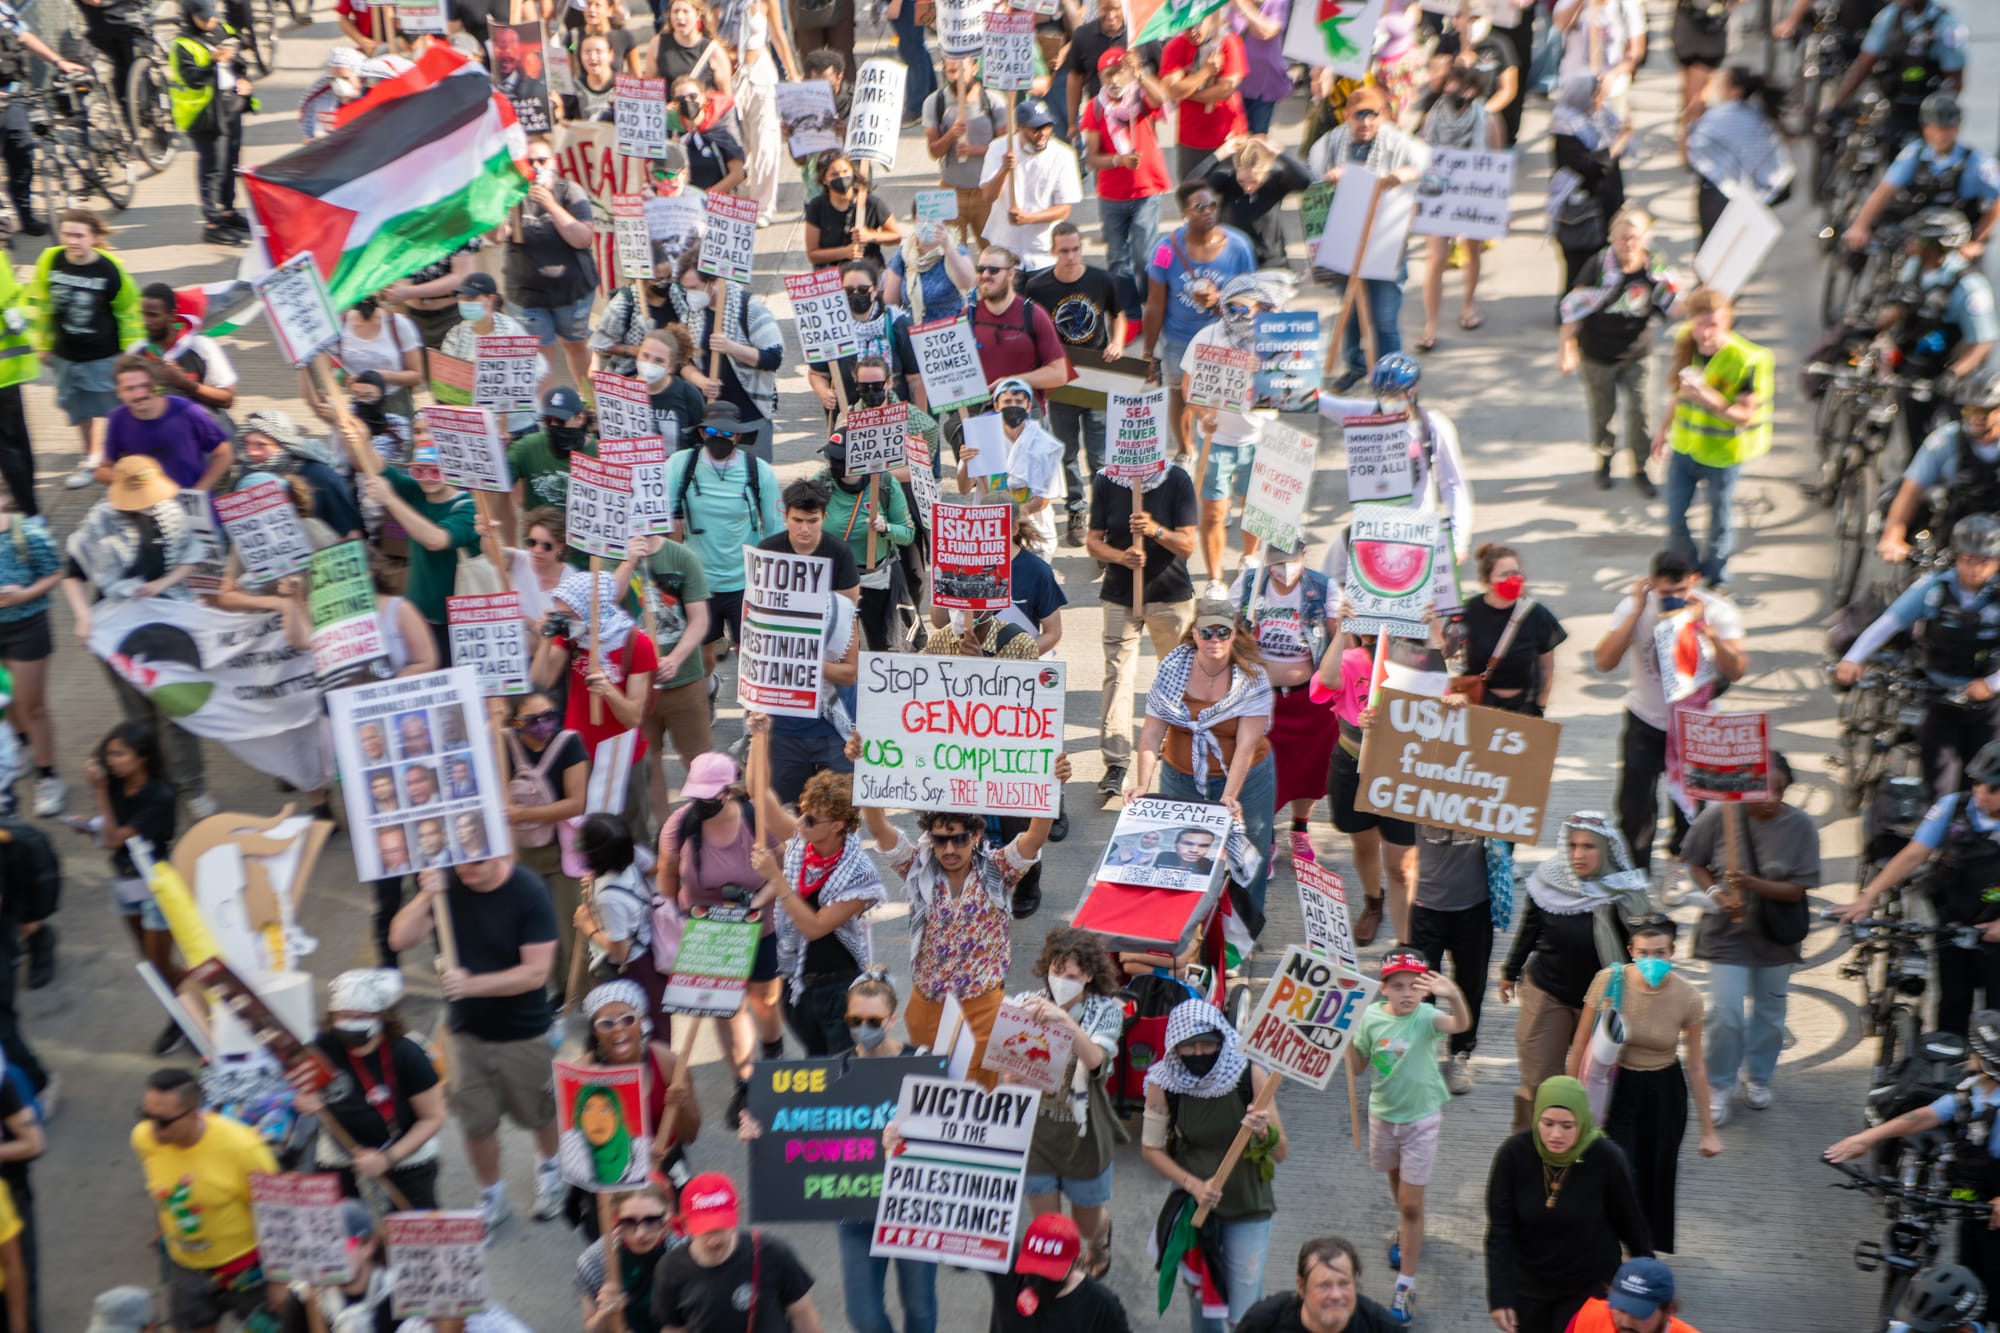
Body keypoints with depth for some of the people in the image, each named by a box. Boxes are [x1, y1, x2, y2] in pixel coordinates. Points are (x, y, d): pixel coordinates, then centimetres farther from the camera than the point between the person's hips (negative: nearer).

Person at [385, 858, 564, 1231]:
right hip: (466, 1028, 2)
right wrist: (425, 898, -31)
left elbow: (536, 972, -25)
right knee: (475, 1120, 10)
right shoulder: (446, 883, -12)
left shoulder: (529, 892, -22)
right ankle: (491, 1197, 34)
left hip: (523, 1031, -2)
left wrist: (471, 984, -35)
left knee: (537, 1112, 18)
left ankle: (548, 1166, 49)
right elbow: (400, 940, -15)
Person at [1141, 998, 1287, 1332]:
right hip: (1193, 1205, 1)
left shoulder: (1251, 1076, -18)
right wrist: (1194, 1185, -15)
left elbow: (1282, 1154, -13)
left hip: (1248, 1207, -1)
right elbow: (1150, 1148, -3)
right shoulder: (1163, 1084, -15)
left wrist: (1264, 1133, -35)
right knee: (1201, 1298, 17)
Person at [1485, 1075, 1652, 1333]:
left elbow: (1631, 1225, -6)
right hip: (1528, 1285, 2)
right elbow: (1500, 1231, -14)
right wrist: (1500, 1295, -18)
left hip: (1589, 1288, -2)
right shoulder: (1514, 1153, -19)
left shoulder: (1606, 1158, -20)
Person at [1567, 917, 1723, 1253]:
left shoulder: (1687, 998, -14)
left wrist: (1708, 1130, 2)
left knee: (1656, 1181, 13)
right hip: (1615, 1090, -2)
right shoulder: (1609, 982, -19)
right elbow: (1580, 1046, -7)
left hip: (1664, 1095, 2)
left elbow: (1696, 1066, -4)